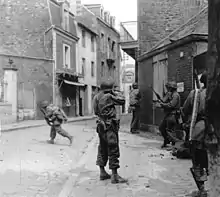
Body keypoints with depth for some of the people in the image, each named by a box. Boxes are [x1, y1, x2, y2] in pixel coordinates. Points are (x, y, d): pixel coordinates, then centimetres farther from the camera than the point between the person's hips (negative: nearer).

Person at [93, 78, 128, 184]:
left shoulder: (97, 97, 6)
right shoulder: (108, 96, -15)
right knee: (113, 150, -3)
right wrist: (117, 93, 8)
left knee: (102, 149, 16)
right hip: (110, 126, -8)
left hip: (101, 126, 8)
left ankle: (102, 172, 24)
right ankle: (114, 176, -1)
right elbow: (122, 101, -8)